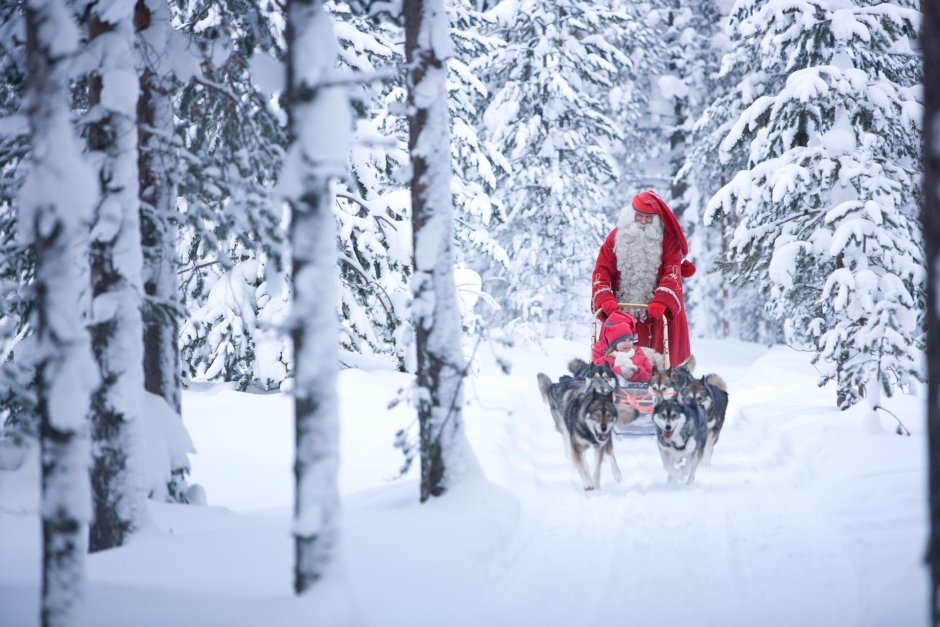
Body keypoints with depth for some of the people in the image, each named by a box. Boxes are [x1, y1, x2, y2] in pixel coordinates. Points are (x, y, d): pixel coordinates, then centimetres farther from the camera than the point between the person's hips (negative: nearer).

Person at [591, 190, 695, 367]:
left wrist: (661, 302, -24)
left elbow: (672, 272, -8)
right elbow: (602, 271, 2)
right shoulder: (616, 237, 7)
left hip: (657, 311, -1)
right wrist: (605, 299, -16)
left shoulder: (667, 240, 3)